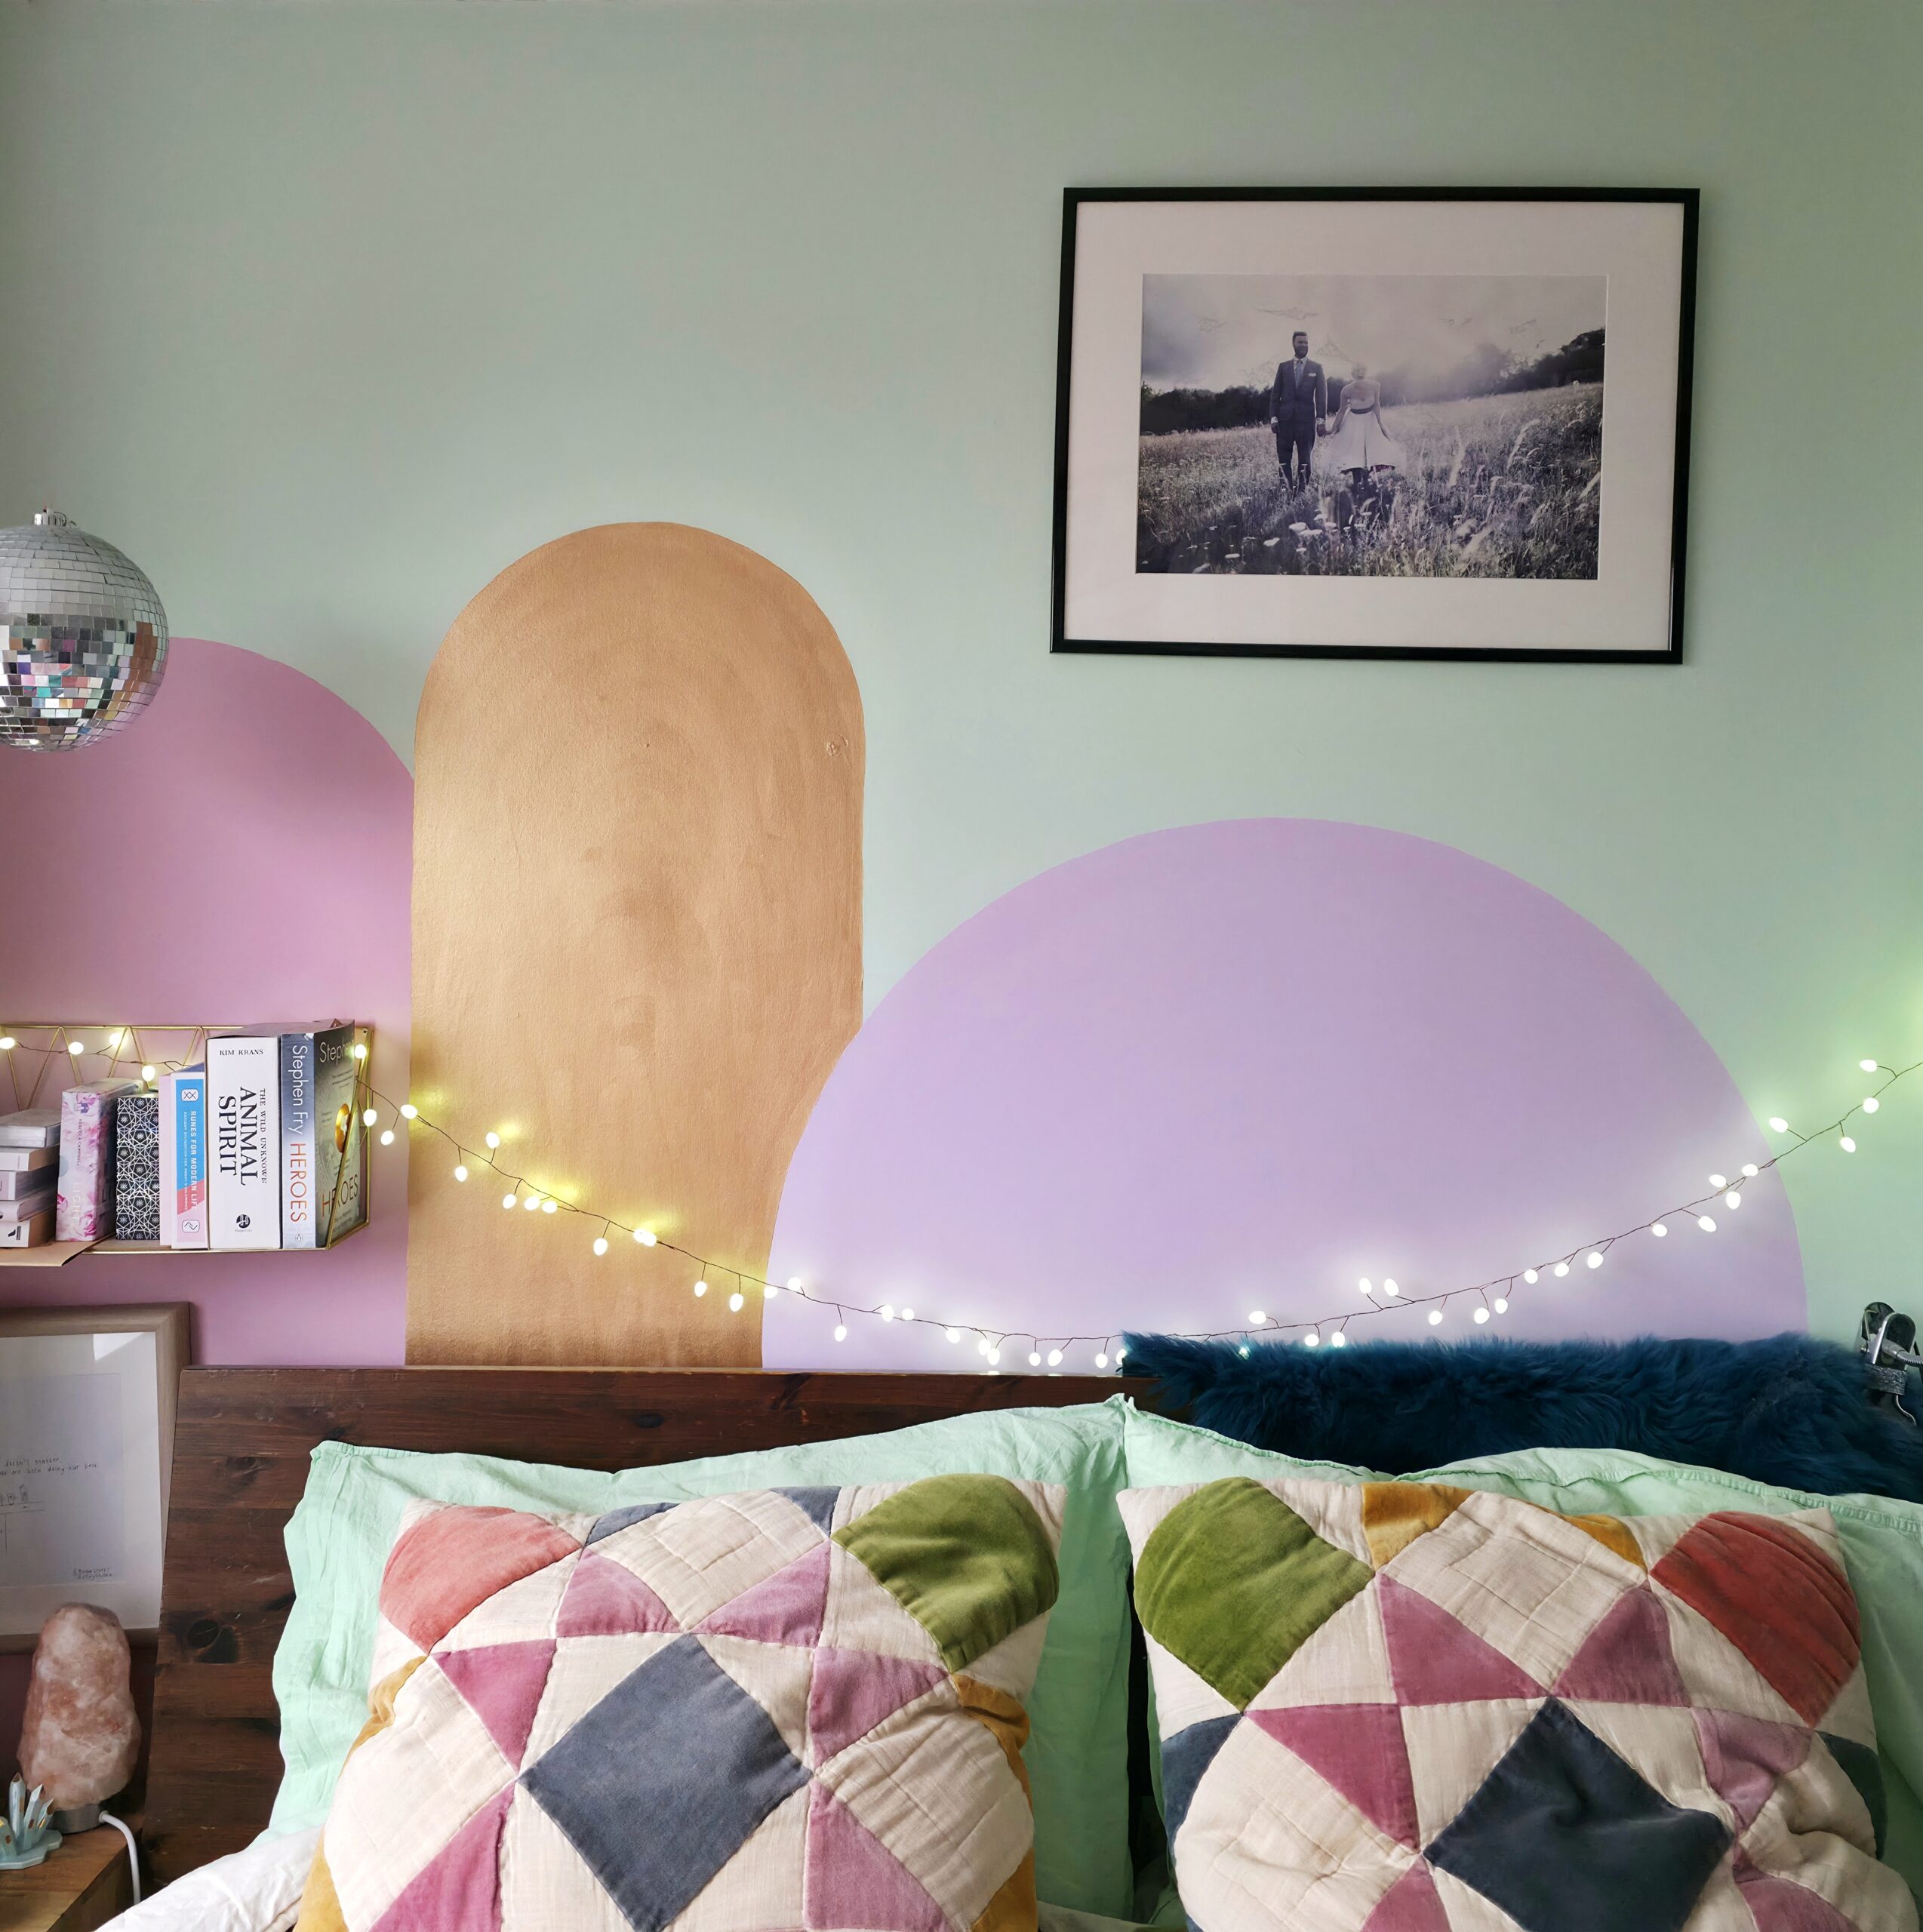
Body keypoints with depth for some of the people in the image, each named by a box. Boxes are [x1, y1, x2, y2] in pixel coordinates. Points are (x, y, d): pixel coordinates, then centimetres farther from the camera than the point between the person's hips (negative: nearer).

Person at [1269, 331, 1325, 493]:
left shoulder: (1316, 368, 7)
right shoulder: (1283, 367, 10)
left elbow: (1321, 395, 3)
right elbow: (1275, 394, 9)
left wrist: (1321, 419, -6)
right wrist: (1273, 418, 0)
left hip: (1306, 419, -1)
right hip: (1285, 418, 1)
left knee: (1305, 459, 0)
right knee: (1284, 458, -2)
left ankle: (1303, 490, 3)